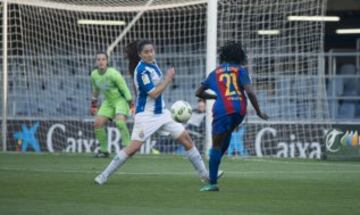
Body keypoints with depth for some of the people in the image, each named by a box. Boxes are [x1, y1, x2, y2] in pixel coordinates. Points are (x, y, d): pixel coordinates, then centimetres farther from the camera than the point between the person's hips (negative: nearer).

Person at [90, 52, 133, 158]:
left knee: (120, 121, -28)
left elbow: (125, 89, -17)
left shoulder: (113, 74, -22)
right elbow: (96, 90, 15)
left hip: (120, 99, -6)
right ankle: (104, 150, 10)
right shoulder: (94, 74, -3)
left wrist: (131, 104, -17)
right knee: (98, 123, -5)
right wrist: (93, 104, 20)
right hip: (108, 101, 6)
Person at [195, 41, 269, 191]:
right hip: (239, 110, 1)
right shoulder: (240, 70, 11)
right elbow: (250, 92, -4)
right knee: (227, 133, 31)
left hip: (222, 110, -1)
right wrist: (259, 112, 3)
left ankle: (212, 183, -1)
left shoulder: (215, 73, 18)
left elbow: (199, 93, 25)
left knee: (216, 145, 3)